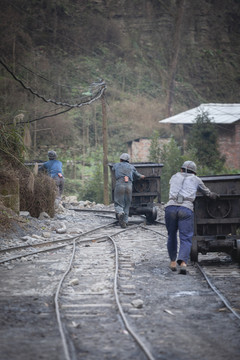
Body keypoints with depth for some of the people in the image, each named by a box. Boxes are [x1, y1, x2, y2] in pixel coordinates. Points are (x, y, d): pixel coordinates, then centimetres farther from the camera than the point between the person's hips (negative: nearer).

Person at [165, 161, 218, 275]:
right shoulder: (195, 179, 22)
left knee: (172, 235, 20)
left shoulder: (174, 177, 28)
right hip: (186, 209, -2)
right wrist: (212, 195, 62)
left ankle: (173, 261, 24)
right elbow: (206, 191, 39)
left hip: (171, 206, 2)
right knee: (186, 238, -3)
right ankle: (183, 262, -23)